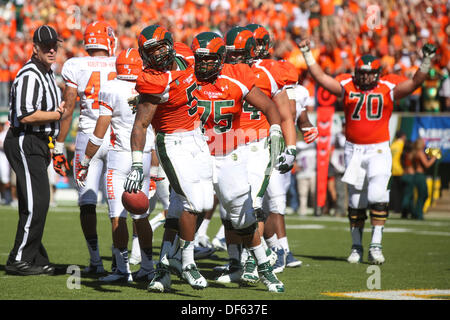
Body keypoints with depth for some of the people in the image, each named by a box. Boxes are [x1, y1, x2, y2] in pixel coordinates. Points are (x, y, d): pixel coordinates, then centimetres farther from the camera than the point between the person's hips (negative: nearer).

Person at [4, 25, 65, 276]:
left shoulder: (48, 74, 16)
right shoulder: (30, 76, -16)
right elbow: (26, 115, -24)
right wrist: (58, 115, -14)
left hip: (38, 145, 10)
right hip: (25, 143, -10)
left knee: (35, 205, 12)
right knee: (36, 203, -12)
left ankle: (36, 259, 18)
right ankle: (19, 260, -7)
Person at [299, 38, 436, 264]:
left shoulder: (387, 89, -1)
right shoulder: (347, 87, 3)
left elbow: (414, 83, -7)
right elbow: (321, 78, 1)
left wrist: (426, 62, -18)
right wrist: (307, 54, -4)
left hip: (378, 150, -2)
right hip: (354, 150, 2)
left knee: (377, 195, -16)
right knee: (356, 201, 8)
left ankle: (376, 244, -7)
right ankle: (356, 246, 19)